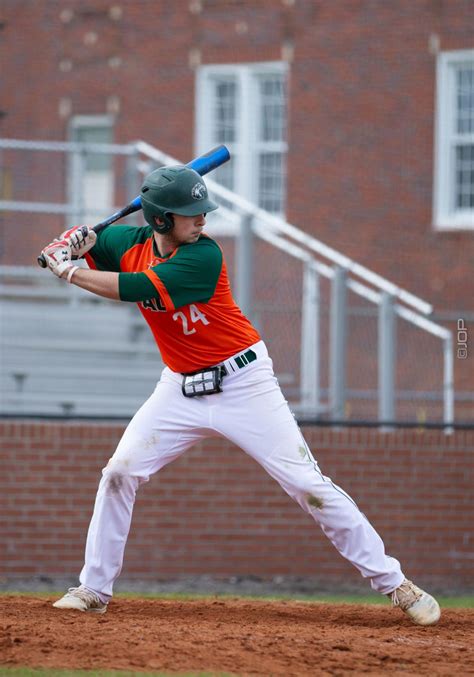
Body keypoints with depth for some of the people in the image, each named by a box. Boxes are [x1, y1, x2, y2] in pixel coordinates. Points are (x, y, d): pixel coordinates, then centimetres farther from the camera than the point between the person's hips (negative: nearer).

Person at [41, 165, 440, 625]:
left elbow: (134, 289, -29)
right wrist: (71, 244, -9)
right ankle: (93, 590, 10)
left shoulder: (203, 256, -22)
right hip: (181, 389, 5)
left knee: (307, 484, -9)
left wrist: (68, 272, -21)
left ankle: (393, 583, -5)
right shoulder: (133, 243, -4)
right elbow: (89, 241, 15)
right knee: (119, 473, -4)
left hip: (242, 385, -5)